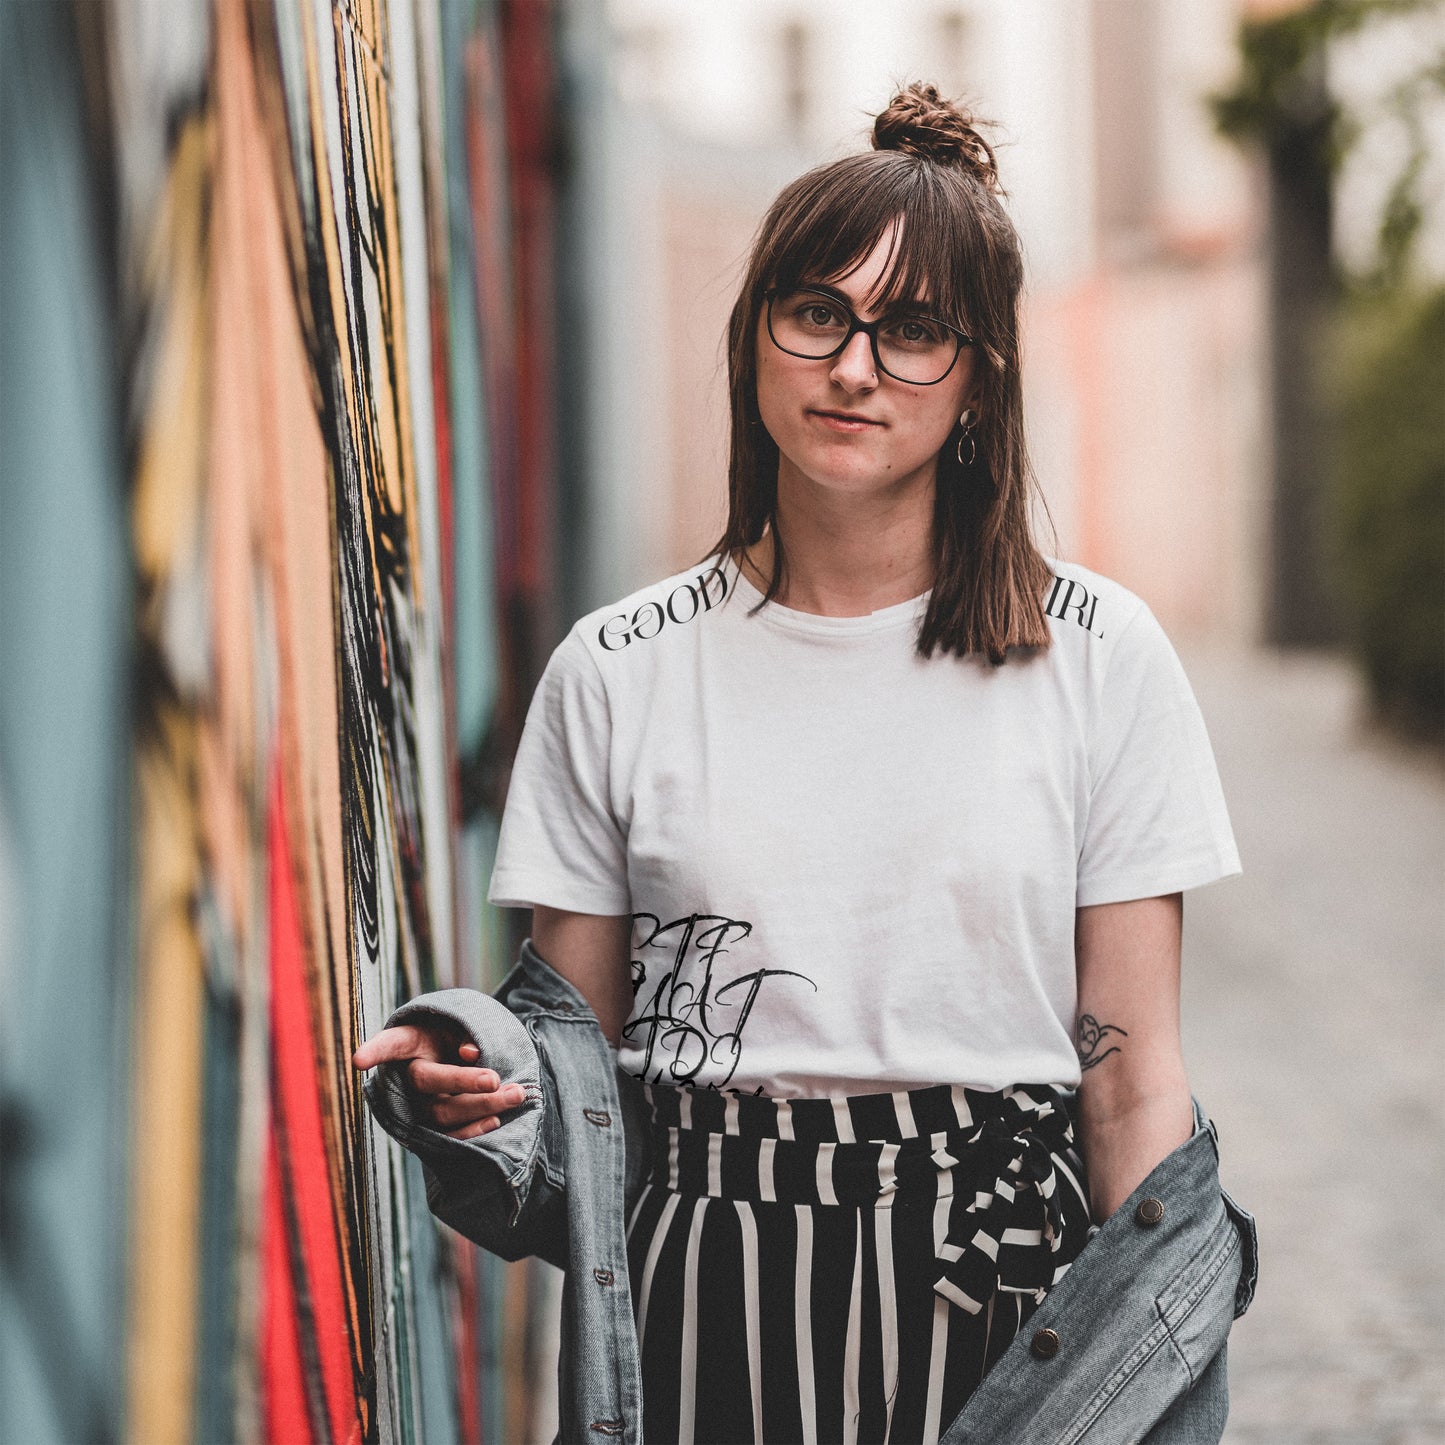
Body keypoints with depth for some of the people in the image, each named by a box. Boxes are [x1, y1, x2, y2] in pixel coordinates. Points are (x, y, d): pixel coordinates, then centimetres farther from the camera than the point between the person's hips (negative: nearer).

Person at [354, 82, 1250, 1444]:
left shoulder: (1096, 657, 2)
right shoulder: (617, 671, 5)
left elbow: (1134, 1076, 1)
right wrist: (475, 1080, -13)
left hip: (996, 1280, -1)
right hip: (704, 1298, 1)